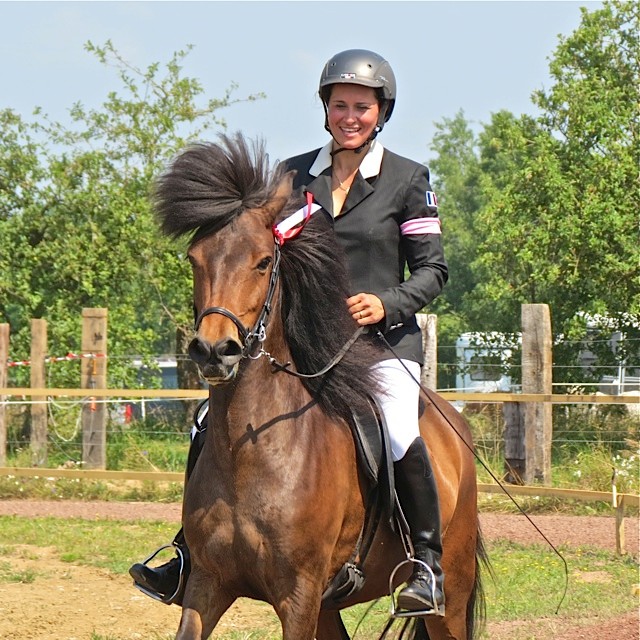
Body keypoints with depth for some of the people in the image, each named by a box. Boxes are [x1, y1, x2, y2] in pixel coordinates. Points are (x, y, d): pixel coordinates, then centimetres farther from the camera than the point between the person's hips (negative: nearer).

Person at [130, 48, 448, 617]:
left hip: (382, 341, -4)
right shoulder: (293, 176, 12)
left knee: (399, 436, -30)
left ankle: (429, 562, -14)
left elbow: (433, 268, 2)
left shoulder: (408, 180, 3)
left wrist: (388, 303, -15)